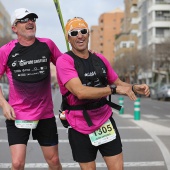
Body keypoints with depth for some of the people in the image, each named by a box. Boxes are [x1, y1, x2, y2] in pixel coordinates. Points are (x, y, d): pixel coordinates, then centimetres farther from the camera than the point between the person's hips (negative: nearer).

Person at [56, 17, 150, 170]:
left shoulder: (100, 59, 4)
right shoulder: (64, 61, -12)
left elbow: (119, 83, 15)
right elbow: (80, 92, -26)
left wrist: (134, 88, -5)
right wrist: (114, 89, -27)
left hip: (106, 122, 4)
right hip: (80, 129, -4)